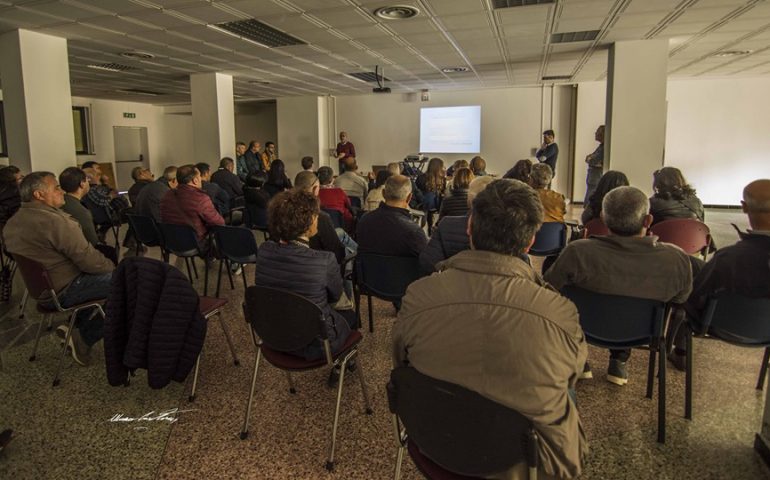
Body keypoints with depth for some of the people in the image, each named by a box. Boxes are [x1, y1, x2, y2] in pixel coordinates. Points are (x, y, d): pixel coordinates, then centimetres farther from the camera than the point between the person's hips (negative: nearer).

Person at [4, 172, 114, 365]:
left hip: (41, 286, 10)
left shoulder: (13, 222, 6)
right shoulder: (53, 221, -24)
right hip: (63, 291, -10)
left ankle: (78, 325, 18)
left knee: (100, 274, 25)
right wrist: (113, 268, -5)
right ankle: (83, 339, 0)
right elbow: (88, 259, -23)